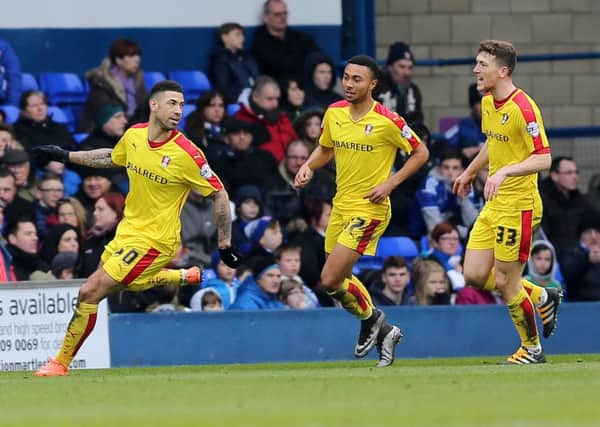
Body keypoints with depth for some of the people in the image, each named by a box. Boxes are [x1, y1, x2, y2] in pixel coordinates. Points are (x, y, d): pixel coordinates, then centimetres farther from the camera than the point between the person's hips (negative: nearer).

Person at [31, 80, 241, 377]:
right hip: (128, 228, 7)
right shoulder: (134, 136, -3)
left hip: (154, 239, -7)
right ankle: (183, 277, 43)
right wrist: (65, 156, 23)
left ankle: (61, 362, 7)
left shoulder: (186, 154, -21)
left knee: (90, 293, -10)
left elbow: (219, 196, -12)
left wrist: (225, 245, -10)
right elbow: (110, 158, 21)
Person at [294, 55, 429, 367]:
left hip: (369, 210, -7)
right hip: (340, 206, 7)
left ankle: (370, 319, 15)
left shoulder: (387, 121, -14)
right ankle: (383, 331, 31)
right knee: (340, 280, 12)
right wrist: (308, 167, 0)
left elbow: (420, 153, -5)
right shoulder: (334, 113, 3)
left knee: (331, 280, -12)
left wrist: (390, 183, -14)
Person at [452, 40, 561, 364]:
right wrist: (470, 172, 37)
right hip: (493, 205, 9)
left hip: (518, 205, -9)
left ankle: (532, 348, 18)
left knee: (505, 282, -3)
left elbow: (543, 158, -23)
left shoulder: (523, 108, -20)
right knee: (474, 276, 5)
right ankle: (541, 297, 26)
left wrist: (504, 171, -35)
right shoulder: (487, 103, 8)